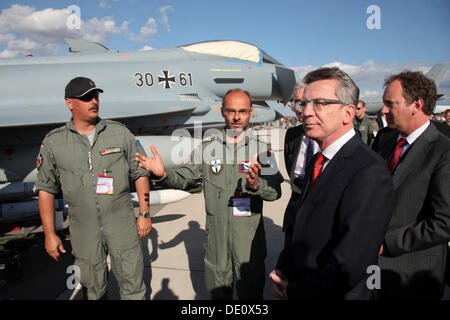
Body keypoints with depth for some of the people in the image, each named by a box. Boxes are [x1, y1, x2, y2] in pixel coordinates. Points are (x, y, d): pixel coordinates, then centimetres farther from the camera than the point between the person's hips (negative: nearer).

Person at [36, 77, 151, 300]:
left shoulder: (119, 133, 0)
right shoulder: (53, 142, 1)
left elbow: (140, 173, 4)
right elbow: (46, 189, 4)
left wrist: (144, 214, -1)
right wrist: (49, 234, 2)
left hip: (122, 225, 0)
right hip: (83, 229, 1)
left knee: (133, 287, 6)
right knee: (94, 291, 15)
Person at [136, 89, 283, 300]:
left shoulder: (261, 149, -5)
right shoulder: (207, 148, 1)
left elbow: (275, 192, -14)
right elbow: (184, 178, -1)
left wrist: (256, 185, -36)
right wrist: (163, 174, -23)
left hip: (250, 236, -1)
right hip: (216, 234, 2)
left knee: (250, 292, 14)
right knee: (218, 292, 19)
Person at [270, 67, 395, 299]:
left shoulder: (369, 173, -25)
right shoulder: (317, 162, 4)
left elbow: (350, 266, -28)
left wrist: (293, 292, -15)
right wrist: (281, 270, -4)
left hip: (337, 294, -7)